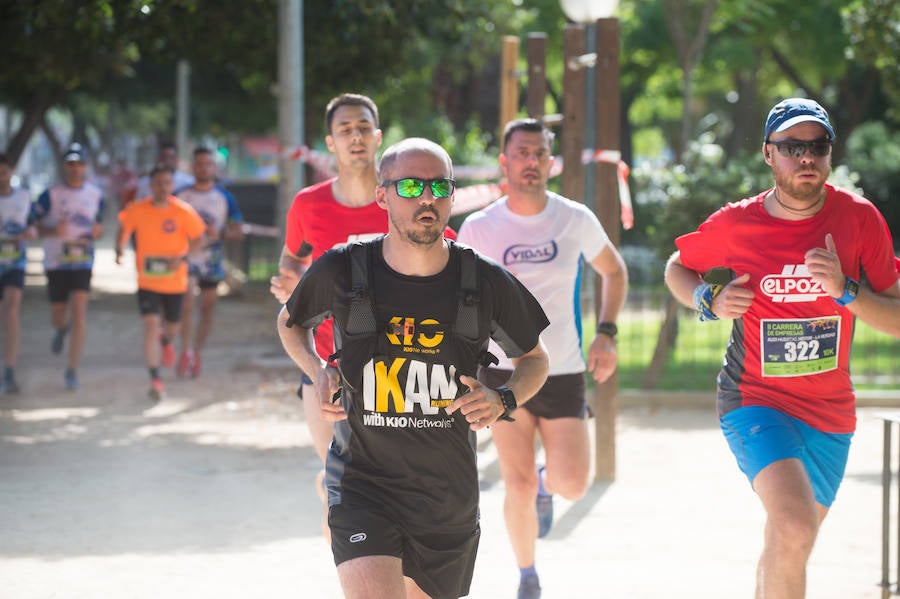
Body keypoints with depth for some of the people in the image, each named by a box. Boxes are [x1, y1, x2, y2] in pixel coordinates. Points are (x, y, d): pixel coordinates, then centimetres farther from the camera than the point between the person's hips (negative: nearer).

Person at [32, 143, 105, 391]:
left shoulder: (95, 195, 6)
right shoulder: (51, 195, -3)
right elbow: (33, 225, -1)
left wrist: (97, 231, -4)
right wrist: (53, 231, -20)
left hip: (83, 261, 1)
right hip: (56, 262, -1)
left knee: (79, 312, -14)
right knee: (57, 318, 6)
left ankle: (72, 371, -9)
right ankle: (62, 329, 47)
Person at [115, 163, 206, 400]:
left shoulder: (184, 211, -11)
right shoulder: (137, 210, -9)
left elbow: (197, 238, -2)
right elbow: (123, 228, 9)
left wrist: (182, 256, -19)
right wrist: (119, 249, -9)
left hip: (175, 280, 1)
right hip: (147, 280, -1)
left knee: (173, 326, 17)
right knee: (150, 325, -15)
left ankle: (166, 342, 57)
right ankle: (155, 380, -13)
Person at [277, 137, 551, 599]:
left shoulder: (487, 283, -6)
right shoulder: (341, 271, -8)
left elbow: (534, 359, 12)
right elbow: (291, 322, 14)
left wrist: (502, 401, -9)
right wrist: (317, 371, -5)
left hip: (450, 493, 3)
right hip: (361, 486, -3)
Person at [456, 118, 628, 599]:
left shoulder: (576, 220, -2)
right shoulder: (478, 228, -5)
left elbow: (615, 273, 13)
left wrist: (605, 335, 3)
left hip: (564, 373, 1)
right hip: (504, 373, -1)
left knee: (573, 485, -6)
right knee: (518, 487, -7)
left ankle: (545, 484, 31)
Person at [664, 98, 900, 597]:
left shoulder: (859, 218, -7)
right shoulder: (736, 225, -9)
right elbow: (677, 268, 11)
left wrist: (845, 291, -23)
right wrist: (710, 302, -9)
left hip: (830, 412, 3)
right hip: (755, 401, -3)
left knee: (787, 545, 18)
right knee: (794, 528, -28)